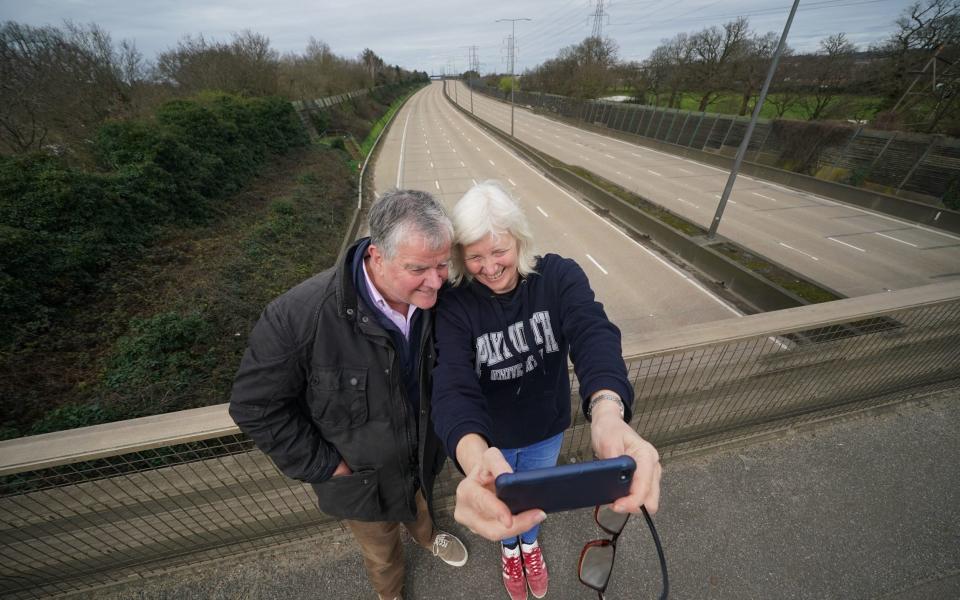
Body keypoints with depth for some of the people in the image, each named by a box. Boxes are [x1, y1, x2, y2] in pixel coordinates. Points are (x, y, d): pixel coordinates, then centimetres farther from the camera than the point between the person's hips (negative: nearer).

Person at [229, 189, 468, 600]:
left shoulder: (438, 300, -24)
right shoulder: (299, 316, -36)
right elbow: (255, 405, -21)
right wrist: (322, 465, -17)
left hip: (424, 457, 3)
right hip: (361, 478, -3)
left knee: (421, 506, 38)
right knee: (381, 549, 30)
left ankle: (427, 535, 75)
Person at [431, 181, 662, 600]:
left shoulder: (559, 277, -23)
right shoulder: (454, 304, -26)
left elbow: (593, 334, -39)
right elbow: (453, 385, -37)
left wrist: (607, 410, -61)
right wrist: (473, 455, -59)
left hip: (547, 431, 1)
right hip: (488, 439, -1)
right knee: (501, 505, 29)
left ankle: (531, 543, 69)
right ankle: (509, 548, 67)